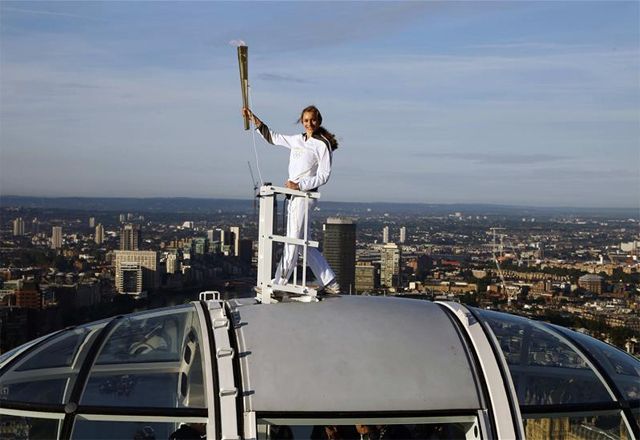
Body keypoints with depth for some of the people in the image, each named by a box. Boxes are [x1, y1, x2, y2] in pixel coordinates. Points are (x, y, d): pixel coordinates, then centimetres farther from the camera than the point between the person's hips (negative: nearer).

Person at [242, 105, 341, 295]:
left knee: (293, 241, -5)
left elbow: (323, 176, -9)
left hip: (305, 195, -8)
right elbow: (273, 137, 28)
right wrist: (254, 119, 23)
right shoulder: (297, 140, 16)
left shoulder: (322, 145, -5)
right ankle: (330, 283, 15)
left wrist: (299, 185, -17)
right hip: (294, 196, 8)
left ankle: (278, 283, -1)